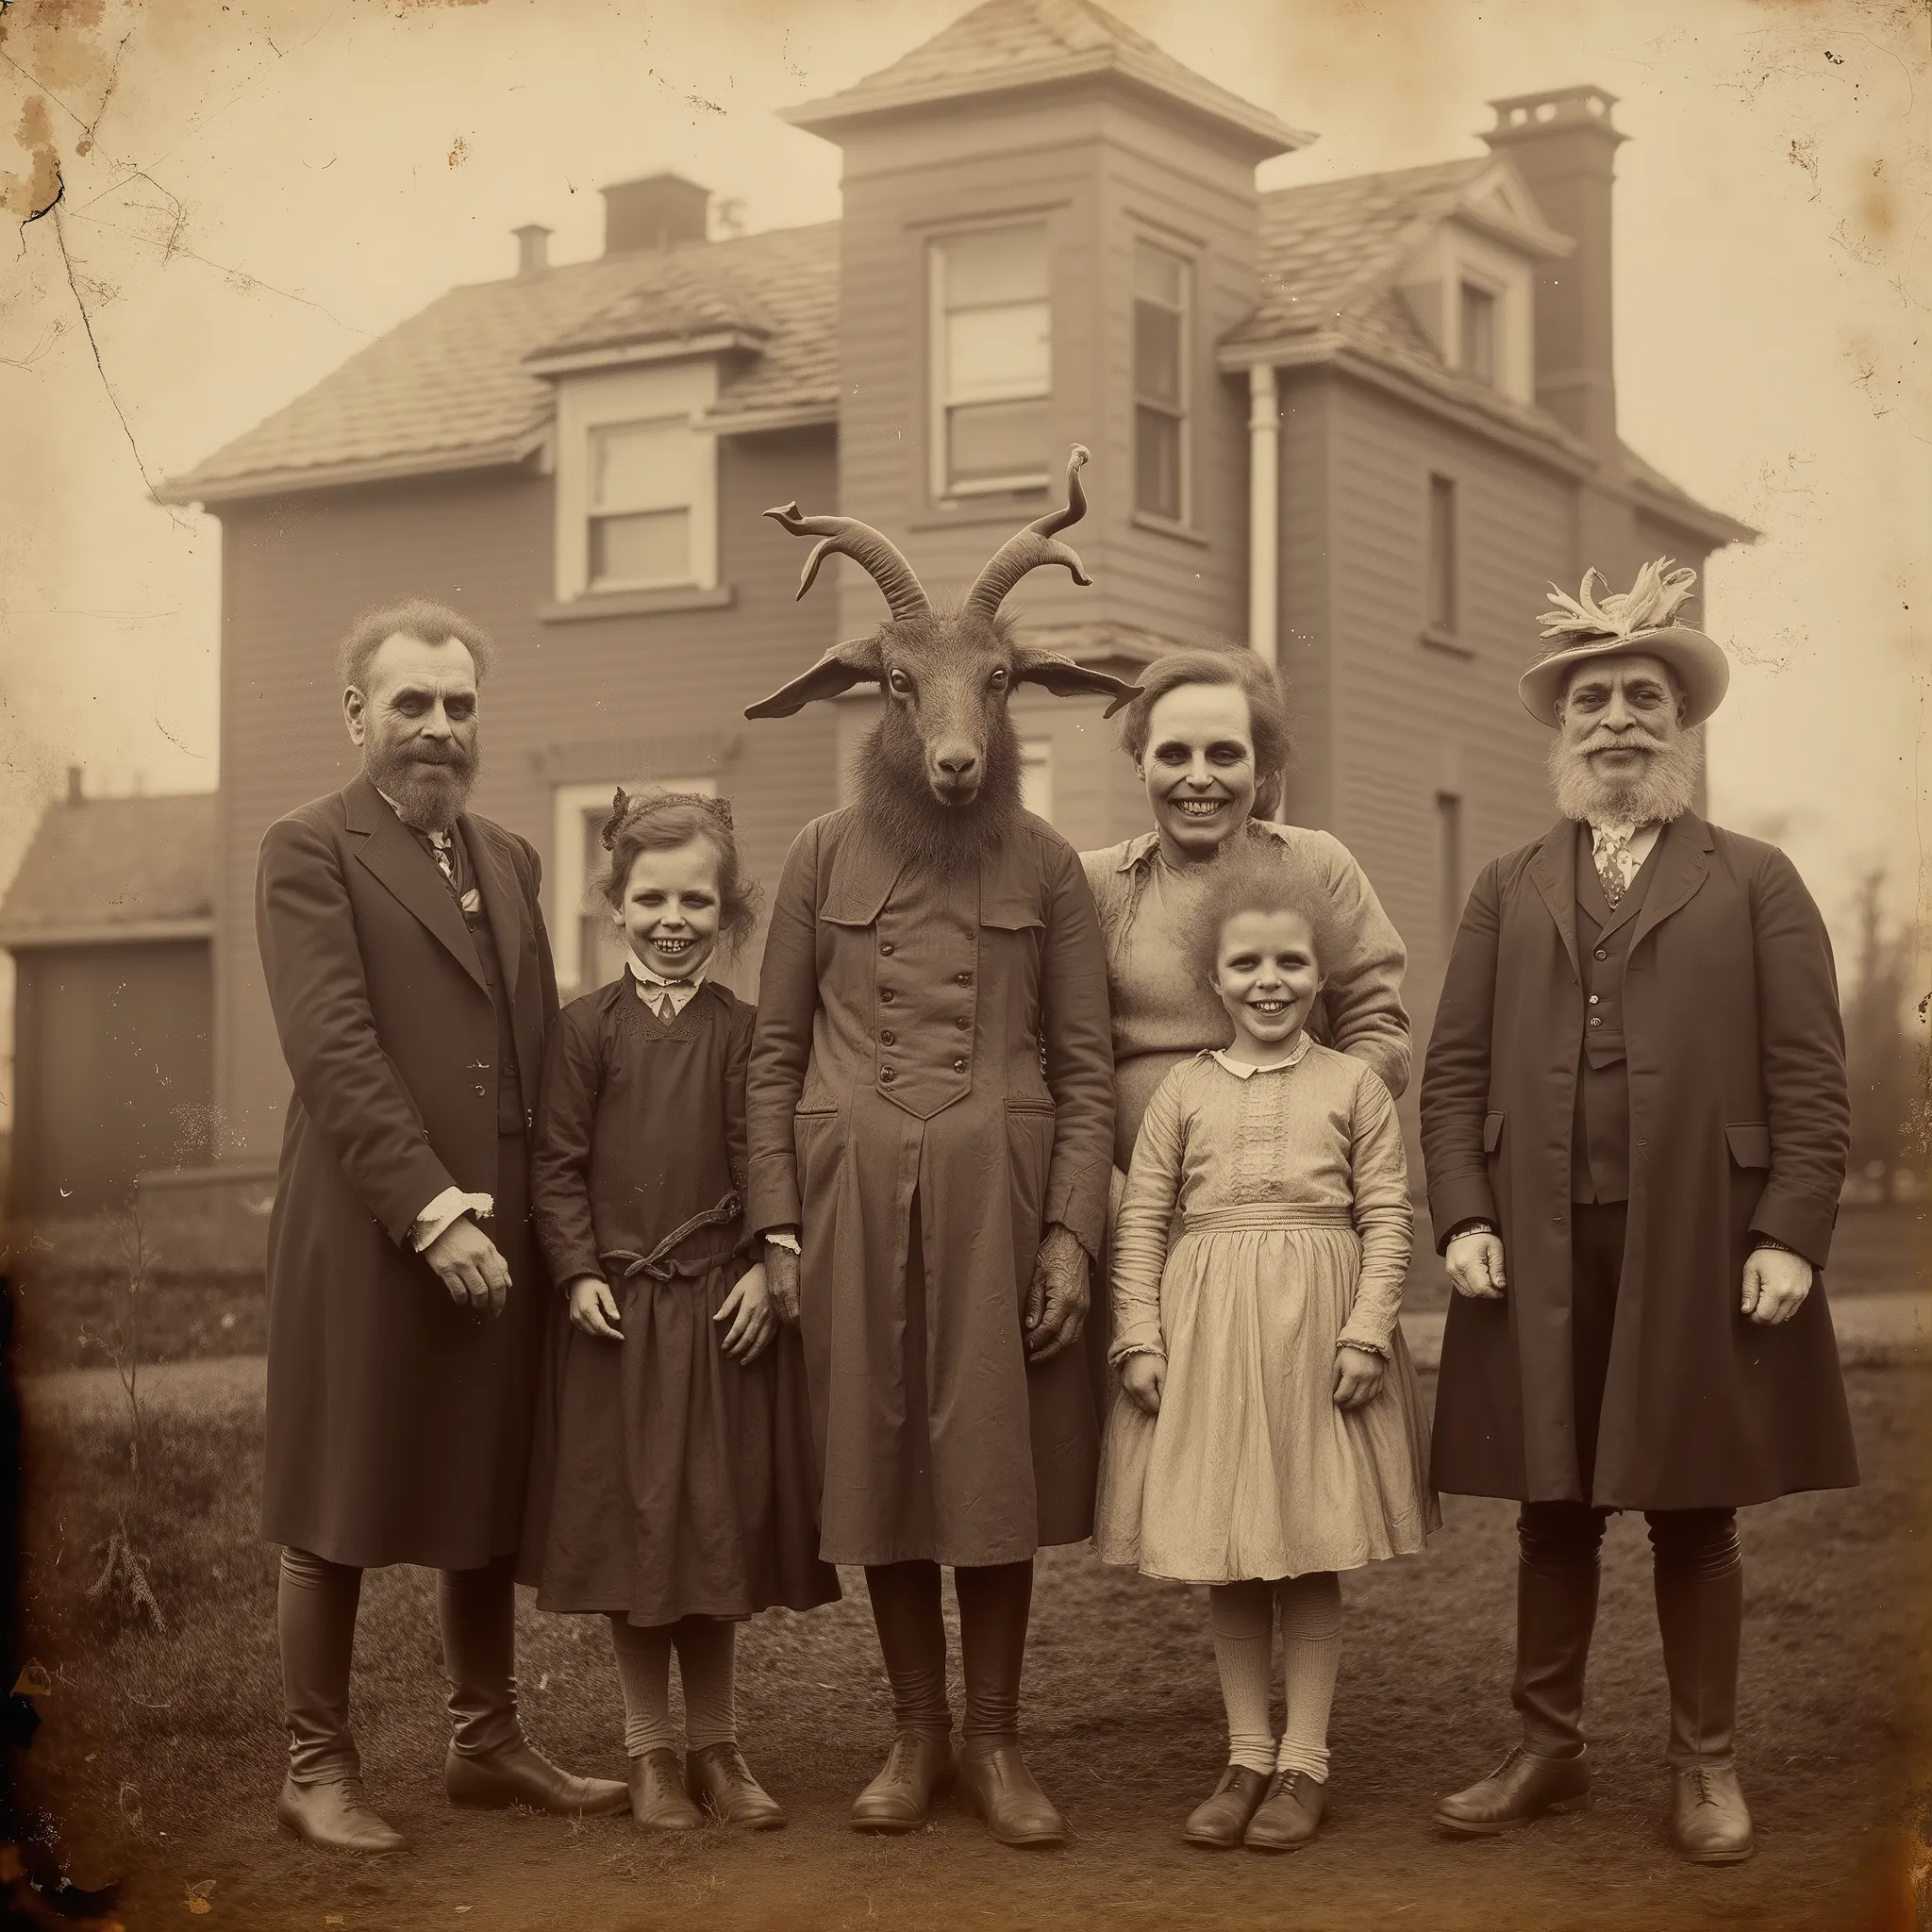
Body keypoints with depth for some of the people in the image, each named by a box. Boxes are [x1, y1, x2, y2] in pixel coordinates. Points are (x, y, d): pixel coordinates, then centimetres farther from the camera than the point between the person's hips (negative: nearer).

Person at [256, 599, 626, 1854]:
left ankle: (489, 1745, 25)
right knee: (338, 1513, 3)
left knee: (491, 1501, 13)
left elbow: (541, 1044, 15)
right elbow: (335, 1052, -14)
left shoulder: (508, 860, 16)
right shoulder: (311, 854, -5)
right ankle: (318, 1767, 13)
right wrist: (432, 1211, -20)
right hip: (367, 1236, -6)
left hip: (502, 1235, 6)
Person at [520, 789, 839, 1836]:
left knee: (719, 1524, 8)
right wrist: (580, 1272, -9)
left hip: (723, 1307, 1)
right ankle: (650, 1749, 18)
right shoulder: (586, 1027, 0)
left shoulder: (744, 1031, 2)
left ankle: (715, 1745, 21)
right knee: (628, 1524, 5)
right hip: (616, 1307, -1)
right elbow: (558, 1162, -1)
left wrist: (767, 1269, -8)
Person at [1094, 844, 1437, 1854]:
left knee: (1313, 1558, 3)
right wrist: (1139, 1338, -2)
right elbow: (1141, 1219, 6)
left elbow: (1386, 1214, 0)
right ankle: (1247, 1757, 17)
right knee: (1224, 1560, 6)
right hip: (1206, 1331, 2)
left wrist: (1367, 1328, -10)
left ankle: (1303, 1763, 12)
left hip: (1316, 1325, -1)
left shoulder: (1353, 1085, 4)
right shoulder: (1183, 1090, 7)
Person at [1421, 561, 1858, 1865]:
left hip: (1702, 1253, -2)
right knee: (1555, 1510, 8)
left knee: (1694, 1514, 5)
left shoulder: (1756, 882, 8)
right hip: (1543, 1255, 2)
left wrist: (1790, 1235, -9)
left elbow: (1811, 1076, 1)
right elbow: (1456, 1071, 9)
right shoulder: (1510, 890, 15)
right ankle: (1550, 1752, 19)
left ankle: (1707, 1767, 15)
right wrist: (1464, 1218, -4)